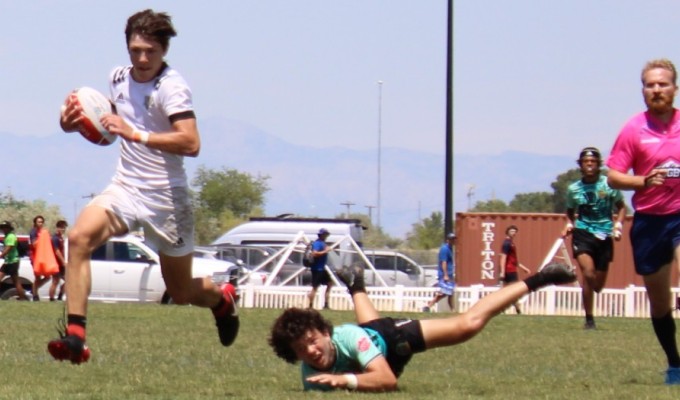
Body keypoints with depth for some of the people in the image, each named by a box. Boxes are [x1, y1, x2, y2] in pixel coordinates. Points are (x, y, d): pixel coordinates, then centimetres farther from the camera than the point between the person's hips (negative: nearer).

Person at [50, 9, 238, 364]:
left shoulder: (172, 87, -17)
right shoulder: (118, 78, 4)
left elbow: (190, 144, -29)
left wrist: (135, 134, -34)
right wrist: (75, 122, 4)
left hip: (166, 198, -5)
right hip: (125, 188, 5)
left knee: (181, 292, 8)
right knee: (79, 237, -24)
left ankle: (222, 298, 45)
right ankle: (75, 335, -26)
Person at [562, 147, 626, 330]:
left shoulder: (609, 185, -1)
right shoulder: (573, 189, 4)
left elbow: (621, 207, 10)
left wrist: (618, 224, -5)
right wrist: (569, 224, 3)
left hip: (604, 235, 1)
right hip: (583, 233, -1)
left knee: (598, 284, 6)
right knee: (588, 273, -23)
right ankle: (589, 319, -14)